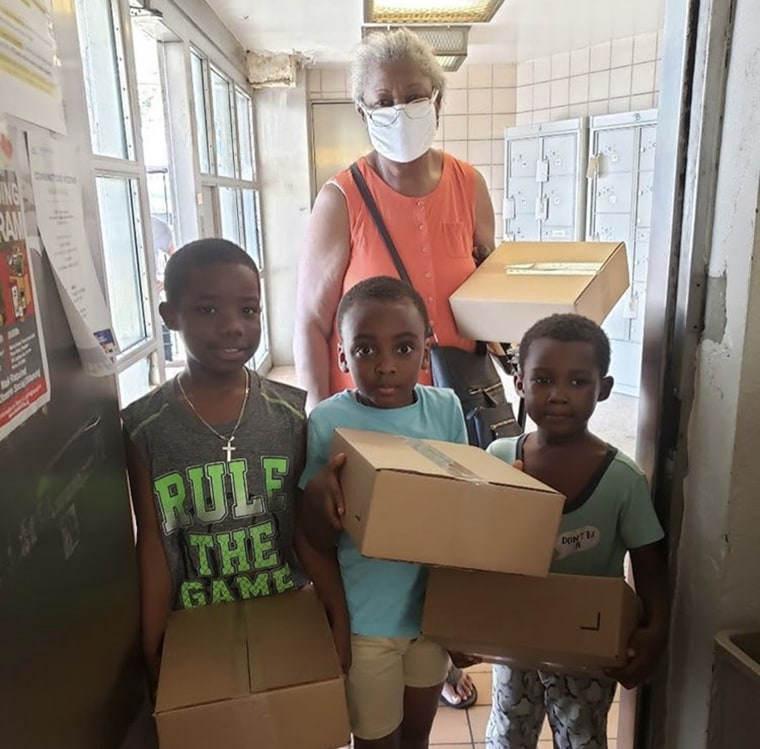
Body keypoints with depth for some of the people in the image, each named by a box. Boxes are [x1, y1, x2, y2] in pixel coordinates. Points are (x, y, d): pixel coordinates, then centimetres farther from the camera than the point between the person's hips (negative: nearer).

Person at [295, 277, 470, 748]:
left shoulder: (446, 409, -9)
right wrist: (316, 495, -28)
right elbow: (314, 540, -11)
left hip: (433, 607, 3)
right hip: (366, 617, -3)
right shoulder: (329, 423, -18)